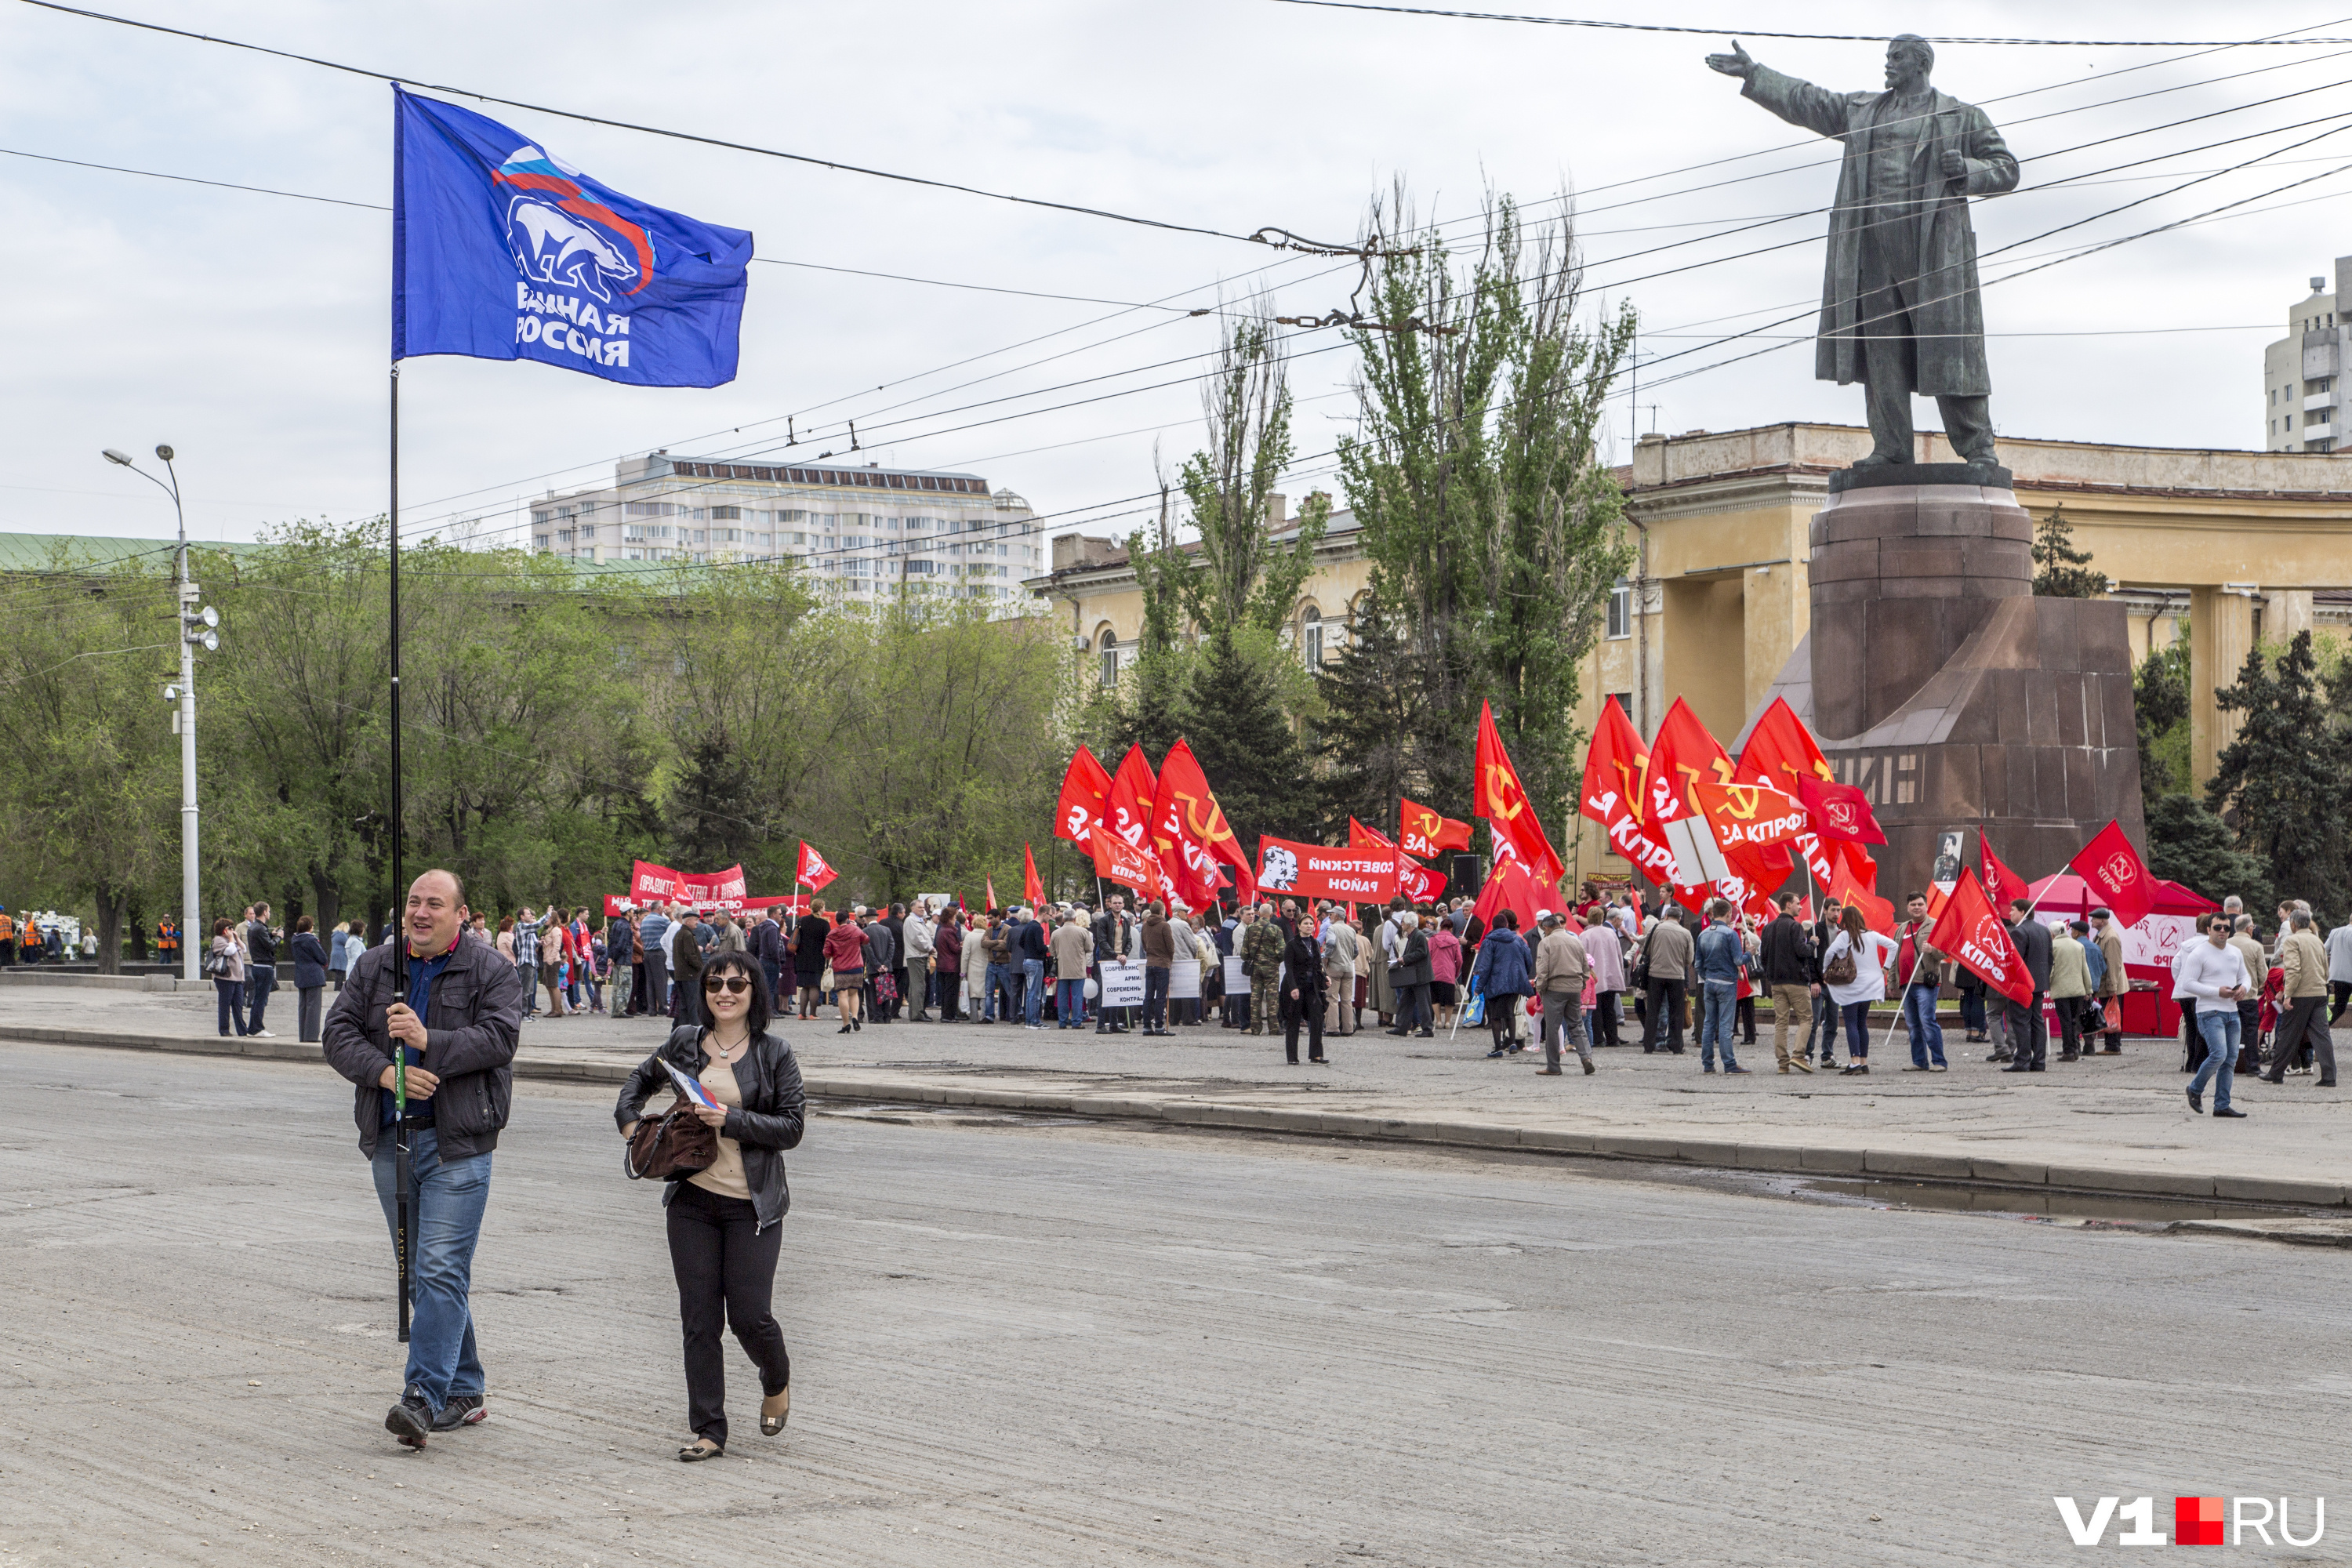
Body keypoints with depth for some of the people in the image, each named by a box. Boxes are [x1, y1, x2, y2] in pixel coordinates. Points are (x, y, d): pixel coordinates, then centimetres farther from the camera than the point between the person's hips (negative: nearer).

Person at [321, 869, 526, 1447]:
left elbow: (499, 1037, -13)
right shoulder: (374, 966, 11)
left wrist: (429, 1042, -24)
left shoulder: (491, 972, 0)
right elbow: (339, 1034, 3)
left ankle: (425, 1395, -16)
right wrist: (384, 1071, -15)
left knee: (441, 1269, -13)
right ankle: (463, 1392, 19)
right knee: (419, 1275, 10)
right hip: (390, 1139, 5)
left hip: (457, 1143, -5)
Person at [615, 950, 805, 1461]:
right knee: (699, 1319, 2)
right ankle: (708, 1431, 9)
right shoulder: (685, 1043, 7)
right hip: (692, 1199, 3)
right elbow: (642, 1079, 25)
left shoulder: (774, 1053, -2)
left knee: (750, 1316, -4)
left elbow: (793, 1127, -6)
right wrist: (629, 1122, 8)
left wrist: (731, 1121, -16)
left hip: (752, 1204, -3)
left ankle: (777, 1381, 28)